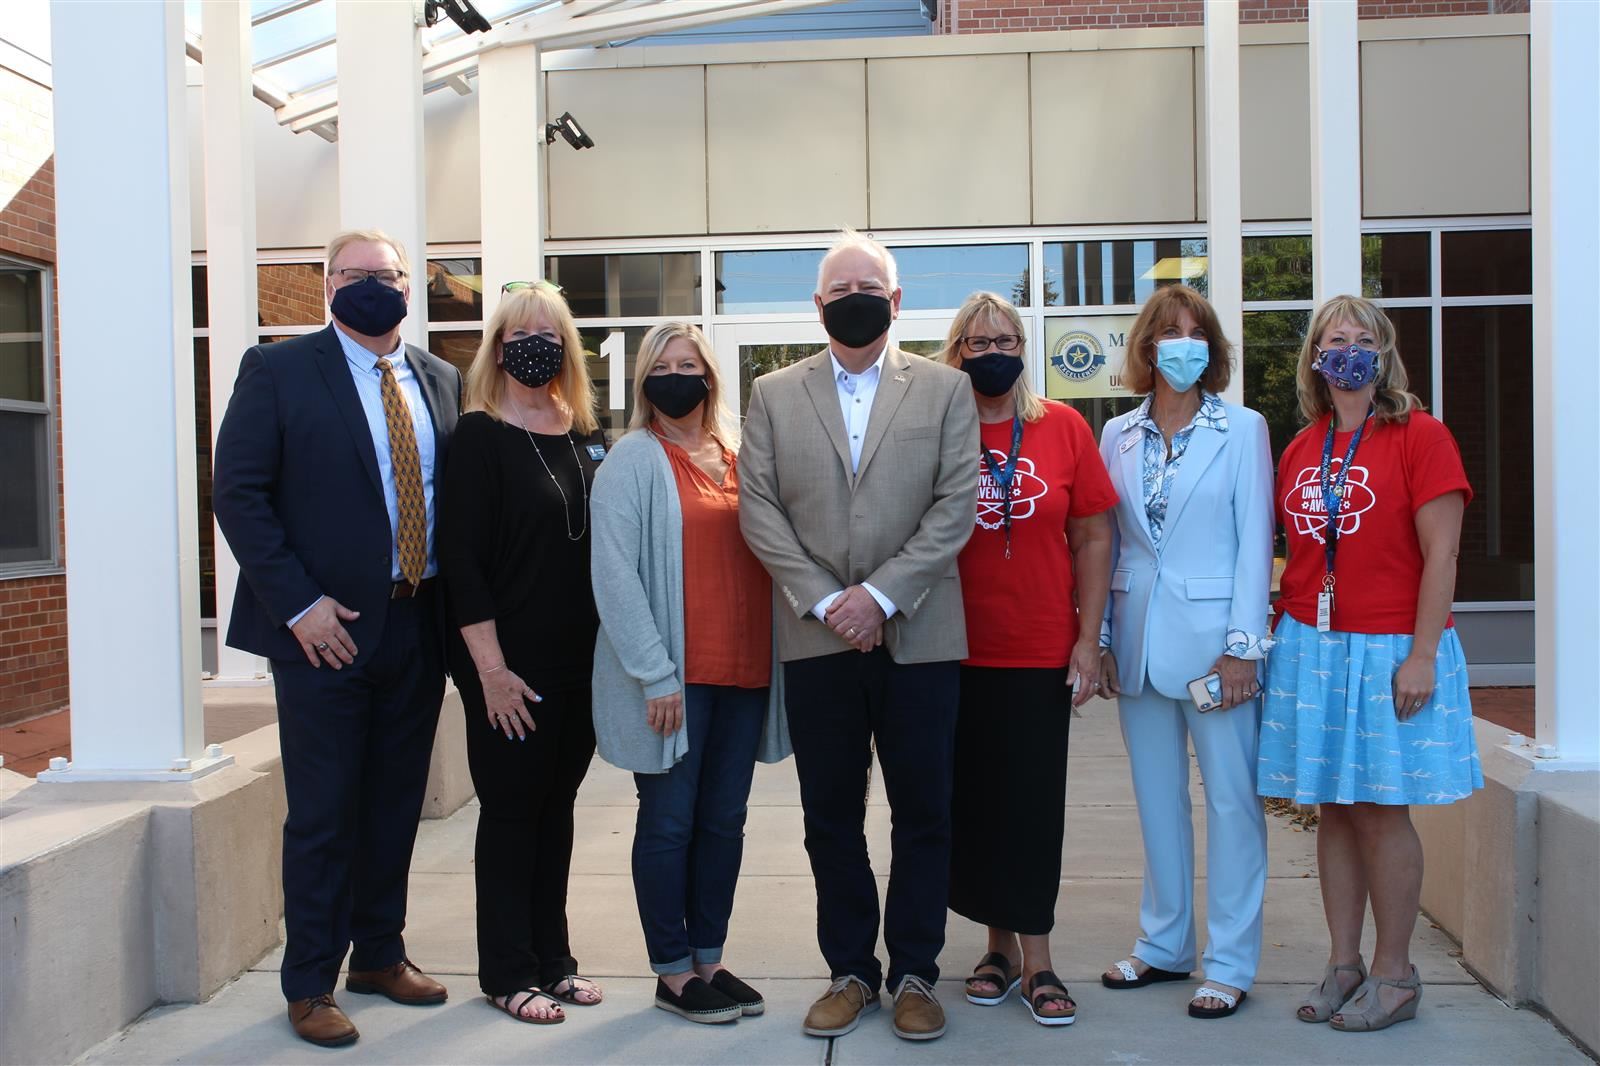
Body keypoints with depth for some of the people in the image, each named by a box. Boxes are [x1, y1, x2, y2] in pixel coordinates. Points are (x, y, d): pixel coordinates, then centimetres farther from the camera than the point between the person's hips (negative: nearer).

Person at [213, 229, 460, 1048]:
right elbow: (237, 492, -8)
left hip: (419, 626, 4)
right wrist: (297, 603, -15)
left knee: (396, 803, 14)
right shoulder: (278, 371, -3)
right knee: (323, 813, 3)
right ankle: (310, 985, 18)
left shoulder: (441, 381, 10)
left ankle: (380, 955, 31)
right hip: (328, 630, -4)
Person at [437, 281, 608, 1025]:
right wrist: (491, 669, -16)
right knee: (510, 810, 5)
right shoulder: (479, 436, -7)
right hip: (511, 666, -5)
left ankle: (552, 957, 26)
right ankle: (508, 972, 18)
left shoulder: (588, 438, 9)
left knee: (557, 807, 14)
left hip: (583, 661, 5)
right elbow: (461, 558, -11)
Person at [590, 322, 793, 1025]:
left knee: (725, 820, 11)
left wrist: (775, 660, 8)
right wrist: (656, 675, -16)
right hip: (671, 677, -5)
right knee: (669, 823, 4)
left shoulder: (740, 458, 12)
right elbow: (614, 574, -10)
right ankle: (673, 973, 17)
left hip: (744, 671, 5)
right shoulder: (635, 459, -4)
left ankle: (709, 959, 25)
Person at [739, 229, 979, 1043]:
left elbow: (957, 503, -3)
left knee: (924, 813, 5)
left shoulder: (945, 389, 6)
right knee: (831, 816, 9)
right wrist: (824, 600, -9)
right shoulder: (774, 395, 9)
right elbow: (758, 510, 2)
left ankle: (914, 973, 19)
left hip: (918, 636, -1)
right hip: (816, 637, 1)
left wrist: (881, 595, -12)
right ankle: (850, 971, 22)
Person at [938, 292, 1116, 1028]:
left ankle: (1036, 960, 15)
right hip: (957, 655, 1)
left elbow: (1093, 539, 2)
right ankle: (1000, 947, 25)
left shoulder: (1063, 427, 1)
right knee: (974, 803, 9)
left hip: (1042, 655, 0)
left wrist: (1088, 642, -3)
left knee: (1036, 803, 3)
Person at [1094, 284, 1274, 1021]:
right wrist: (1101, 637, 5)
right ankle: (1164, 944, 26)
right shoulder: (1118, 435, 8)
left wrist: (1242, 645, -11)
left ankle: (1229, 963, 12)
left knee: (1230, 798, 2)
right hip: (1138, 638, 4)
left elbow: (1254, 541, -5)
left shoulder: (1242, 429, -1)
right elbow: (1105, 542, 10)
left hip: (1211, 636, -4)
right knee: (1156, 798, 13)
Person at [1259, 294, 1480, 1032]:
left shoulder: (1420, 436, -6)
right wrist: (1280, 637, 4)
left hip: (1388, 651, -4)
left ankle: (1394, 974, 17)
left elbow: (1440, 554, -10)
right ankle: (1344, 965, 21)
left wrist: (1421, 656, -15)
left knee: (1383, 811, 2)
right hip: (1310, 647, 5)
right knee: (1334, 809, 10)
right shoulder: (1300, 450, 9)